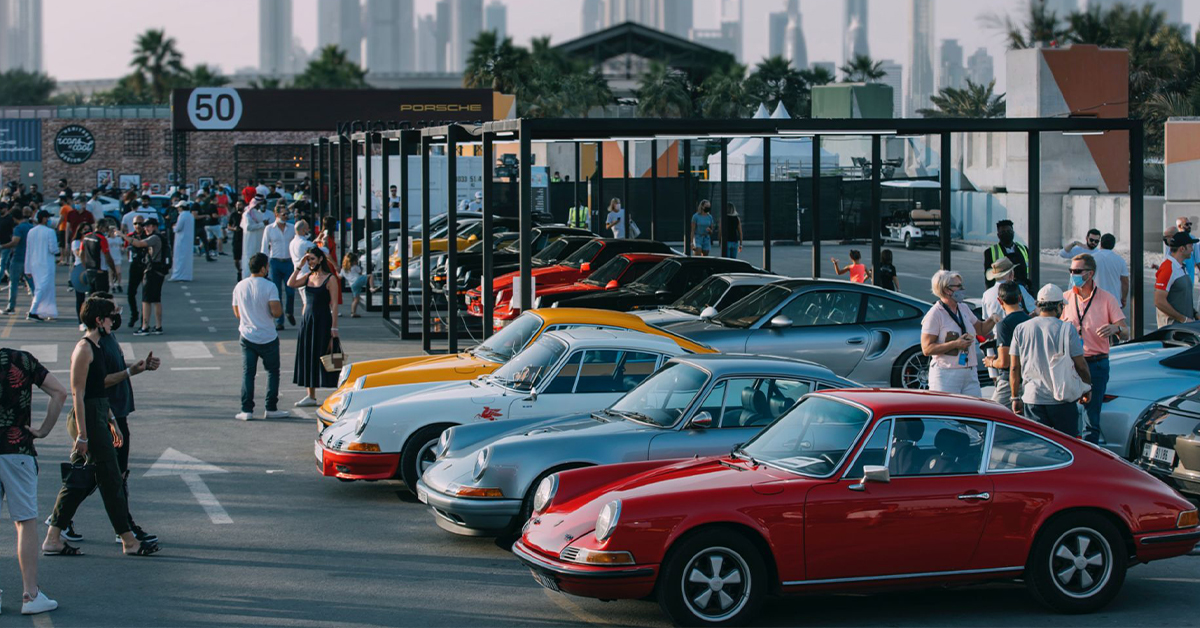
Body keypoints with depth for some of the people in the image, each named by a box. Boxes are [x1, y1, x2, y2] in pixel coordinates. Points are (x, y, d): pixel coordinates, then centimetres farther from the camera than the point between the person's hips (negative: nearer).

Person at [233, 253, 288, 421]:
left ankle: (247, 410, -1)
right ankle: (271, 409, 8)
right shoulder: (269, 287, -13)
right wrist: (280, 306, 1)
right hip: (268, 338, -3)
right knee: (273, 371, 10)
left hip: (246, 336, 3)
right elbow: (276, 312, -20)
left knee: (247, 373, 5)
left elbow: (237, 314, 10)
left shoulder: (239, 286, 3)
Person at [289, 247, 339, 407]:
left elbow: (334, 304, -10)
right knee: (308, 356, 9)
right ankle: (310, 396, 17)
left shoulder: (329, 279, -8)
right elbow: (291, 284, -4)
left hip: (323, 321, -6)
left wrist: (334, 329, -14)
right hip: (307, 320, 6)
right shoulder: (308, 276, 9)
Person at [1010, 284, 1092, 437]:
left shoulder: (1020, 329, 2)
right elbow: (1080, 365, -3)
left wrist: (1015, 397, 11)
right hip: (1062, 400, -2)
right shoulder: (1067, 329, -7)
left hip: (1032, 399, 2)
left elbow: (1014, 368, 3)